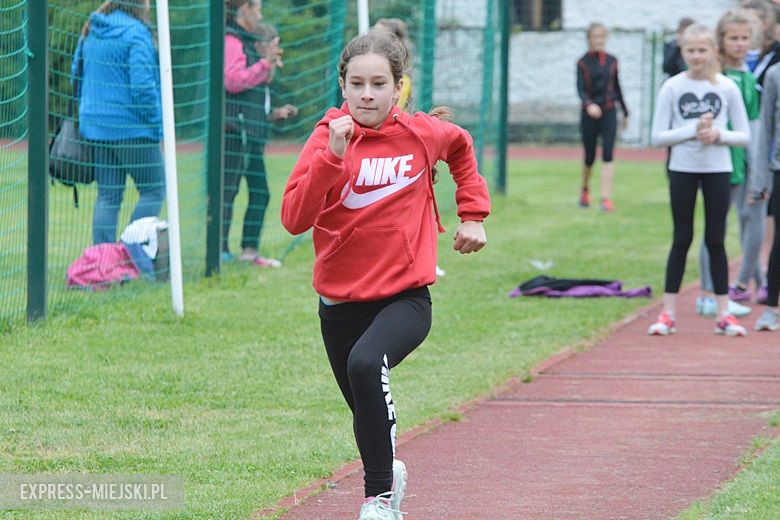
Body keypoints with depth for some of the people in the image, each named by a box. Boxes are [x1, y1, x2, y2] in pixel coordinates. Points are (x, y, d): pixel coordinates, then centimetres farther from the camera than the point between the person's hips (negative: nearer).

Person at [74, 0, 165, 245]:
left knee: (107, 195, 9)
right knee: (154, 189, 3)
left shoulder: (91, 31, 10)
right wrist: (155, 124, -10)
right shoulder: (135, 33, -14)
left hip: (95, 126, 7)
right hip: (132, 129, -7)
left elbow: (77, 73, 17)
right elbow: (142, 85, -18)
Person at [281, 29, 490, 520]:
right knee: (367, 411, 17)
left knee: (366, 364, -32)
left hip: (406, 295, -2)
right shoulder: (328, 137, -8)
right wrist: (332, 156, -29)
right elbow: (294, 218, -21)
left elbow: (461, 147, 22)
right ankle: (389, 474, 50)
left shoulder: (421, 133, -4)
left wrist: (473, 215, 18)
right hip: (341, 301, 2)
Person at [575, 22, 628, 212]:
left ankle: (606, 198, -15)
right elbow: (580, 89, -16)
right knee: (589, 157, 10)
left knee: (608, 155, -11)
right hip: (590, 113, -1)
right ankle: (585, 190, 37)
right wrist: (588, 104, -35)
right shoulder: (583, 63, -5)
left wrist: (625, 112, 18)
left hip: (609, 112, 1)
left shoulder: (611, 61, 5)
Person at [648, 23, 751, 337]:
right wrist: (693, 130, -17)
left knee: (715, 240, 5)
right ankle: (667, 314, 7)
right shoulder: (672, 87, -2)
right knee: (682, 239, 2)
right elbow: (658, 136, -5)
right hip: (682, 170, -1)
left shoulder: (727, 87, 0)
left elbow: (744, 135, 2)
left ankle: (723, 314, 10)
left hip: (718, 170, 1)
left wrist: (719, 135, -16)